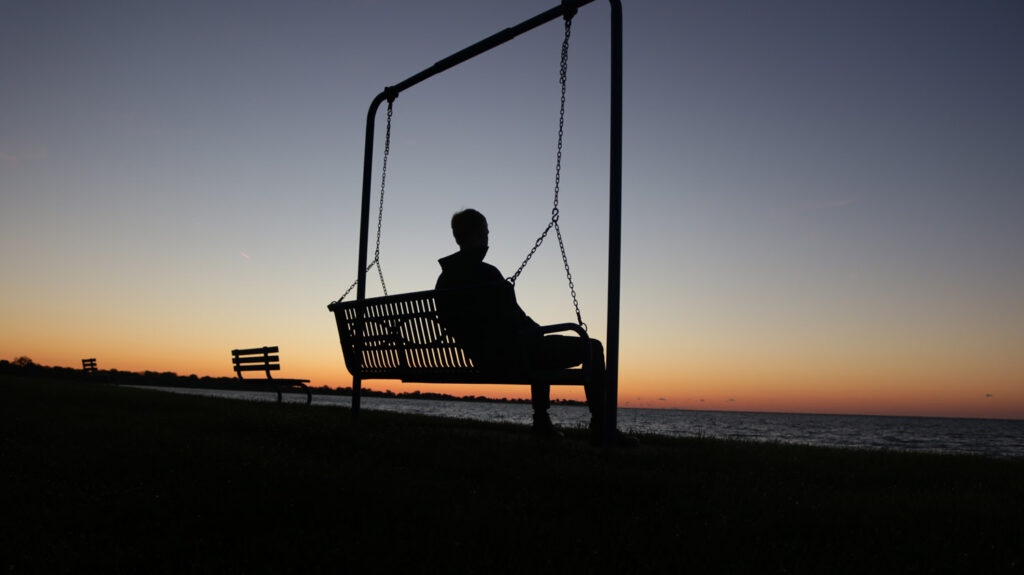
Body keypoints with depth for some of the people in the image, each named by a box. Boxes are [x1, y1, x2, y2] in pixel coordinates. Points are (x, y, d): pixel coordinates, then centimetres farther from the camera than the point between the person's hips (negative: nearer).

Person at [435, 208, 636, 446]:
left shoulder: (444, 279, 3)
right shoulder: (485, 273, -23)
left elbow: (449, 323, 15)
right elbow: (513, 319, -19)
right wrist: (536, 329, 3)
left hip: (482, 359, 9)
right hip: (512, 355, -9)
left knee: (541, 346, 38)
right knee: (592, 348, 0)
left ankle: (541, 421, 38)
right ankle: (601, 425, 1)